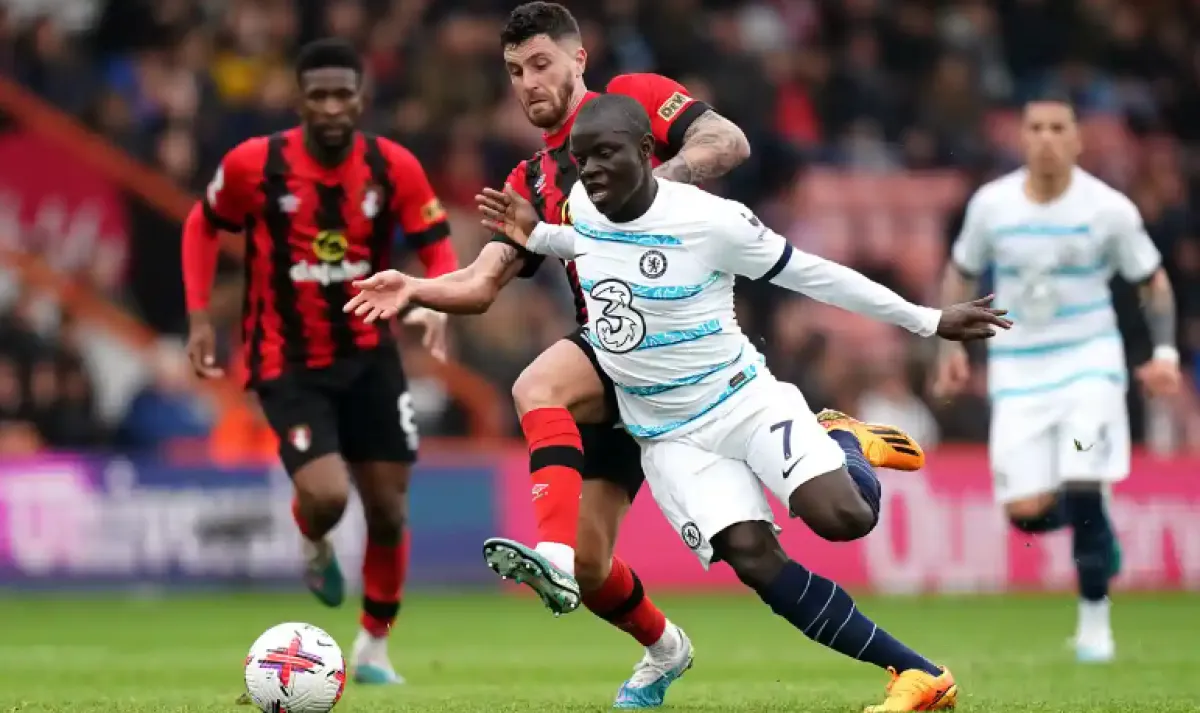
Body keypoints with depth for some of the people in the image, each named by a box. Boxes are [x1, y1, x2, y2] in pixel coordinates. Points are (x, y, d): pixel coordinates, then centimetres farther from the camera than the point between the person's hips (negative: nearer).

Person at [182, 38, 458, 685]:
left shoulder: (394, 167, -9)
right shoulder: (252, 164, -12)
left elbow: (438, 248, -2)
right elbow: (202, 226, 5)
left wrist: (437, 304, -24)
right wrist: (199, 317, -3)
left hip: (368, 357, 3)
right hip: (287, 364, -3)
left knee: (388, 510, 4)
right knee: (326, 497, -22)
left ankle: (374, 649, 27)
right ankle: (315, 547, 18)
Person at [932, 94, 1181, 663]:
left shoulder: (1109, 210, -8)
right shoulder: (991, 204, -3)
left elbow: (1153, 280, 4)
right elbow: (961, 272, 13)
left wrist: (1164, 352, -7)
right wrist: (953, 347, 5)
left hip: (1090, 360, -2)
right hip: (1017, 370, 2)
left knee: (1082, 488, -20)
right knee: (1026, 513, -6)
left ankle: (1094, 616, 1)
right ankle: (1095, 530, 30)